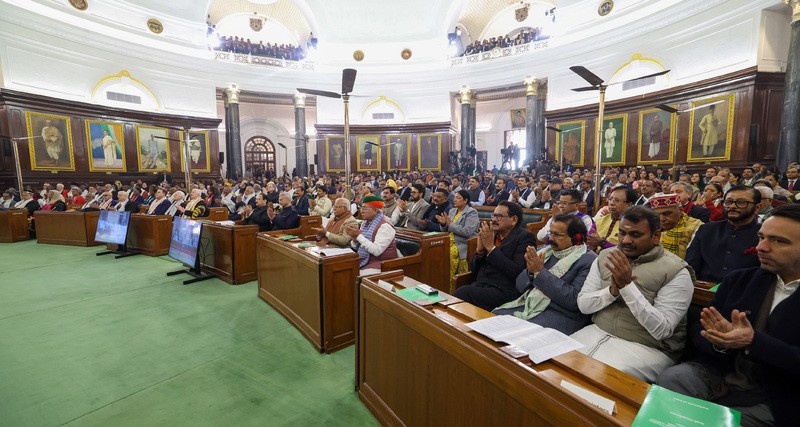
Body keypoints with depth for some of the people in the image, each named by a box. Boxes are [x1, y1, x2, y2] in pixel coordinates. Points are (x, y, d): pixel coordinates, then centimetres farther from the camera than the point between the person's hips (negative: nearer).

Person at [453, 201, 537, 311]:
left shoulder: (524, 238, 0)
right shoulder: (490, 235, 16)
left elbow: (518, 272, -14)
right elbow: (473, 269, 18)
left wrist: (491, 247, -12)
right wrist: (480, 249, -2)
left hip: (503, 290, -5)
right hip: (480, 285, 5)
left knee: (464, 292, -28)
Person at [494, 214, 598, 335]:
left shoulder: (589, 261, -6)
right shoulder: (545, 251, 11)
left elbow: (574, 300, -18)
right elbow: (520, 286, 11)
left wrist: (540, 272, -18)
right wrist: (530, 271, -11)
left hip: (560, 314, -6)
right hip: (527, 305, 6)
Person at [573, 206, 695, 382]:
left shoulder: (676, 271, -9)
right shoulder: (605, 257, 4)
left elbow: (662, 330, -17)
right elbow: (583, 304, 0)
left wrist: (627, 286, -25)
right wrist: (612, 290, -18)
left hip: (646, 347, -4)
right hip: (598, 332, 5)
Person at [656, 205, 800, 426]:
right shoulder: (738, 279, 5)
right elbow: (699, 332, 4)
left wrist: (753, 342, -25)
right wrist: (719, 340, -17)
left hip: (767, 398, -2)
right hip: (716, 373, 3)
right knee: (667, 380, -26)